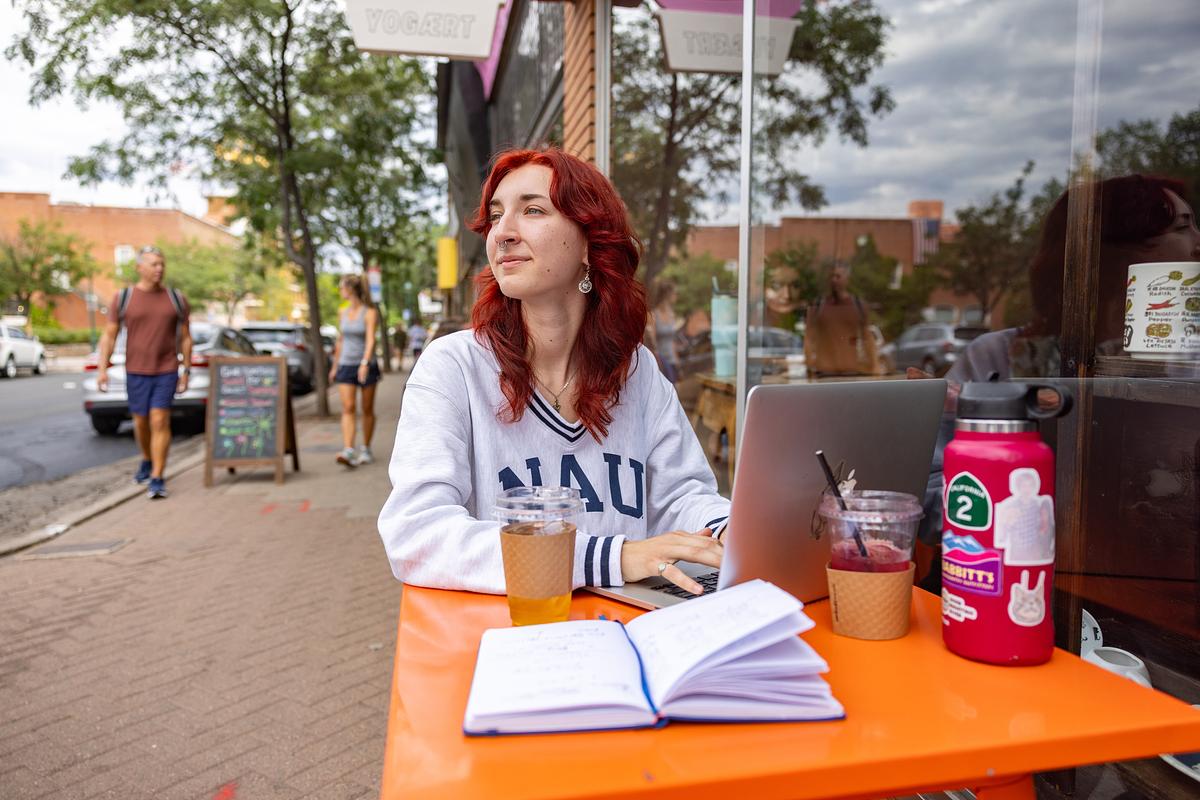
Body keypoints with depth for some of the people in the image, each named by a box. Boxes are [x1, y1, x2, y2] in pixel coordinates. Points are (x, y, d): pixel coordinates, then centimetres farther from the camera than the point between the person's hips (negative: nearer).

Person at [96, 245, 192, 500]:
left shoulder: (176, 298, 0)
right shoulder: (123, 298, -1)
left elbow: (185, 337, 5)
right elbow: (109, 335, 2)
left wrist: (186, 371, 3)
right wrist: (102, 369, -6)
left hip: (167, 371, -1)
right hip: (136, 372, 1)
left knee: (160, 421, -10)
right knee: (141, 422, 13)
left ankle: (157, 479, -6)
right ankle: (147, 460, 40)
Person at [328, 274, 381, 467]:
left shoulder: (370, 313, -8)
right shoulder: (344, 312, 9)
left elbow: (371, 340, -20)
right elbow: (340, 341, 17)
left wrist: (365, 364, -34)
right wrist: (335, 366, 19)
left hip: (367, 366, -4)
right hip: (346, 366, 4)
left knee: (367, 410, 6)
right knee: (347, 409, -10)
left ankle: (366, 450, 20)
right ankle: (348, 452, -18)